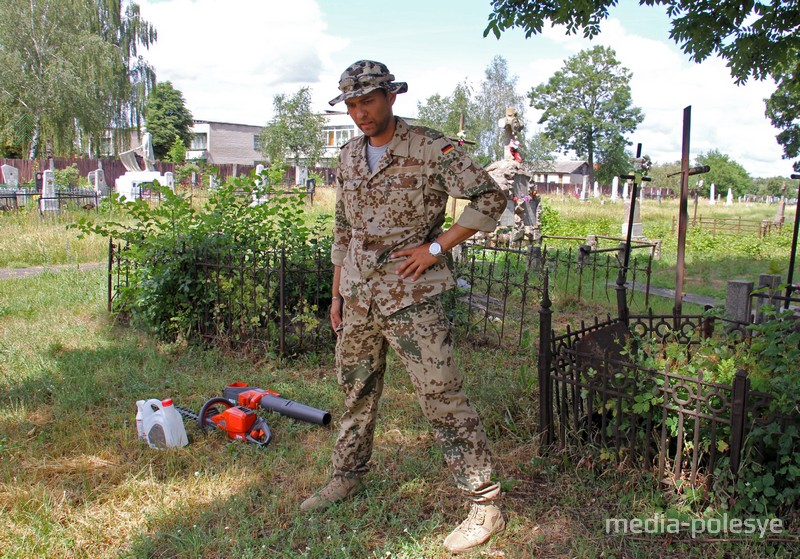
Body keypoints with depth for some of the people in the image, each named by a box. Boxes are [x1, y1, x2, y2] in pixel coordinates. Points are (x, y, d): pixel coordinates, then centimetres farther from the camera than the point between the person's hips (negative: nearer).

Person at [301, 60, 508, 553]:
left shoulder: (431, 149, -9)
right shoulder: (349, 156, 11)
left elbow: (491, 198, -13)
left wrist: (435, 248, -15)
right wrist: (337, 293, 16)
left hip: (411, 296, -6)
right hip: (358, 295, 7)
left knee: (442, 397, -6)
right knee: (357, 390, 18)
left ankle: (485, 506, 5)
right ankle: (349, 475, 39)